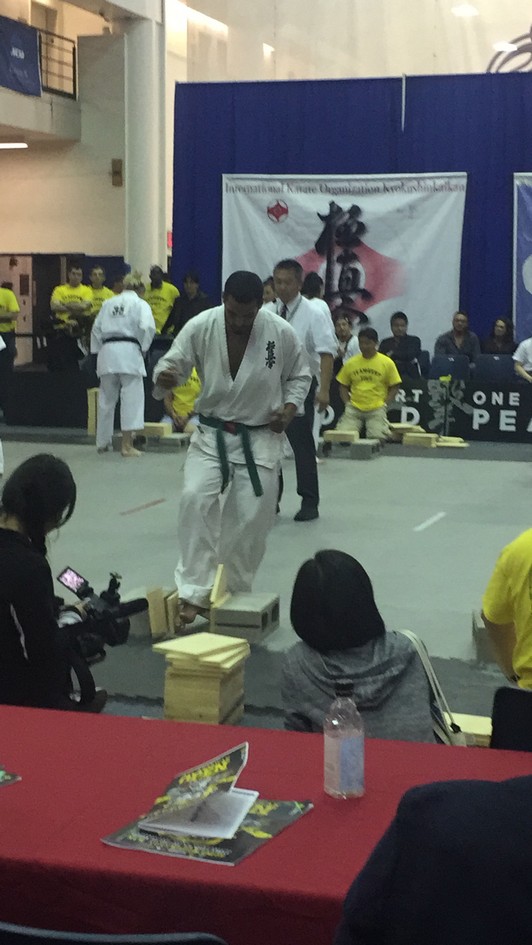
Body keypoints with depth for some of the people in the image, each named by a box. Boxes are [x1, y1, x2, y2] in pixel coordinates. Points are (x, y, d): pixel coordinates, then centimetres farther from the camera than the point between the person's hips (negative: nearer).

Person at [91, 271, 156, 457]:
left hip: (107, 351, 5)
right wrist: (143, 348, 2)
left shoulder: (108, 303, 16)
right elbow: (147, 327, -12)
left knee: (106, 399, 15)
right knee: (131, 398, -1)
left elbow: (97, 328, 14)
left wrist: (98, 351, 19)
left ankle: (103, 442, 26)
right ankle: (127, 445, -4)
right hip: (129, 352, -5)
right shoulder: (140, 304, 3)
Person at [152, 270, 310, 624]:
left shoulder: (282, 333, -13)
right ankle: (195, 591, -14)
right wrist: (164, 378, -31)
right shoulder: (200, 327, -14)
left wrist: (290, 407, -13)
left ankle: (234, 593, 23)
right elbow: (172, 366, -8)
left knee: (252, 520, 2)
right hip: (212, 435, 0)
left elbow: (300, 375, 3)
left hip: (260, 438, 0)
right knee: (196, 500, -20)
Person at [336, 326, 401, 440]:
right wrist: (347, 403, 1)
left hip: (376, 409, -2)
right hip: (354, 409, 2)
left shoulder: (387, 363, 1)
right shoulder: (351, 363, 8)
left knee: (377, 437, -22)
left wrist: (384, 404, -6)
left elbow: (395, 387, 5)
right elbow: (343, 386, 16)